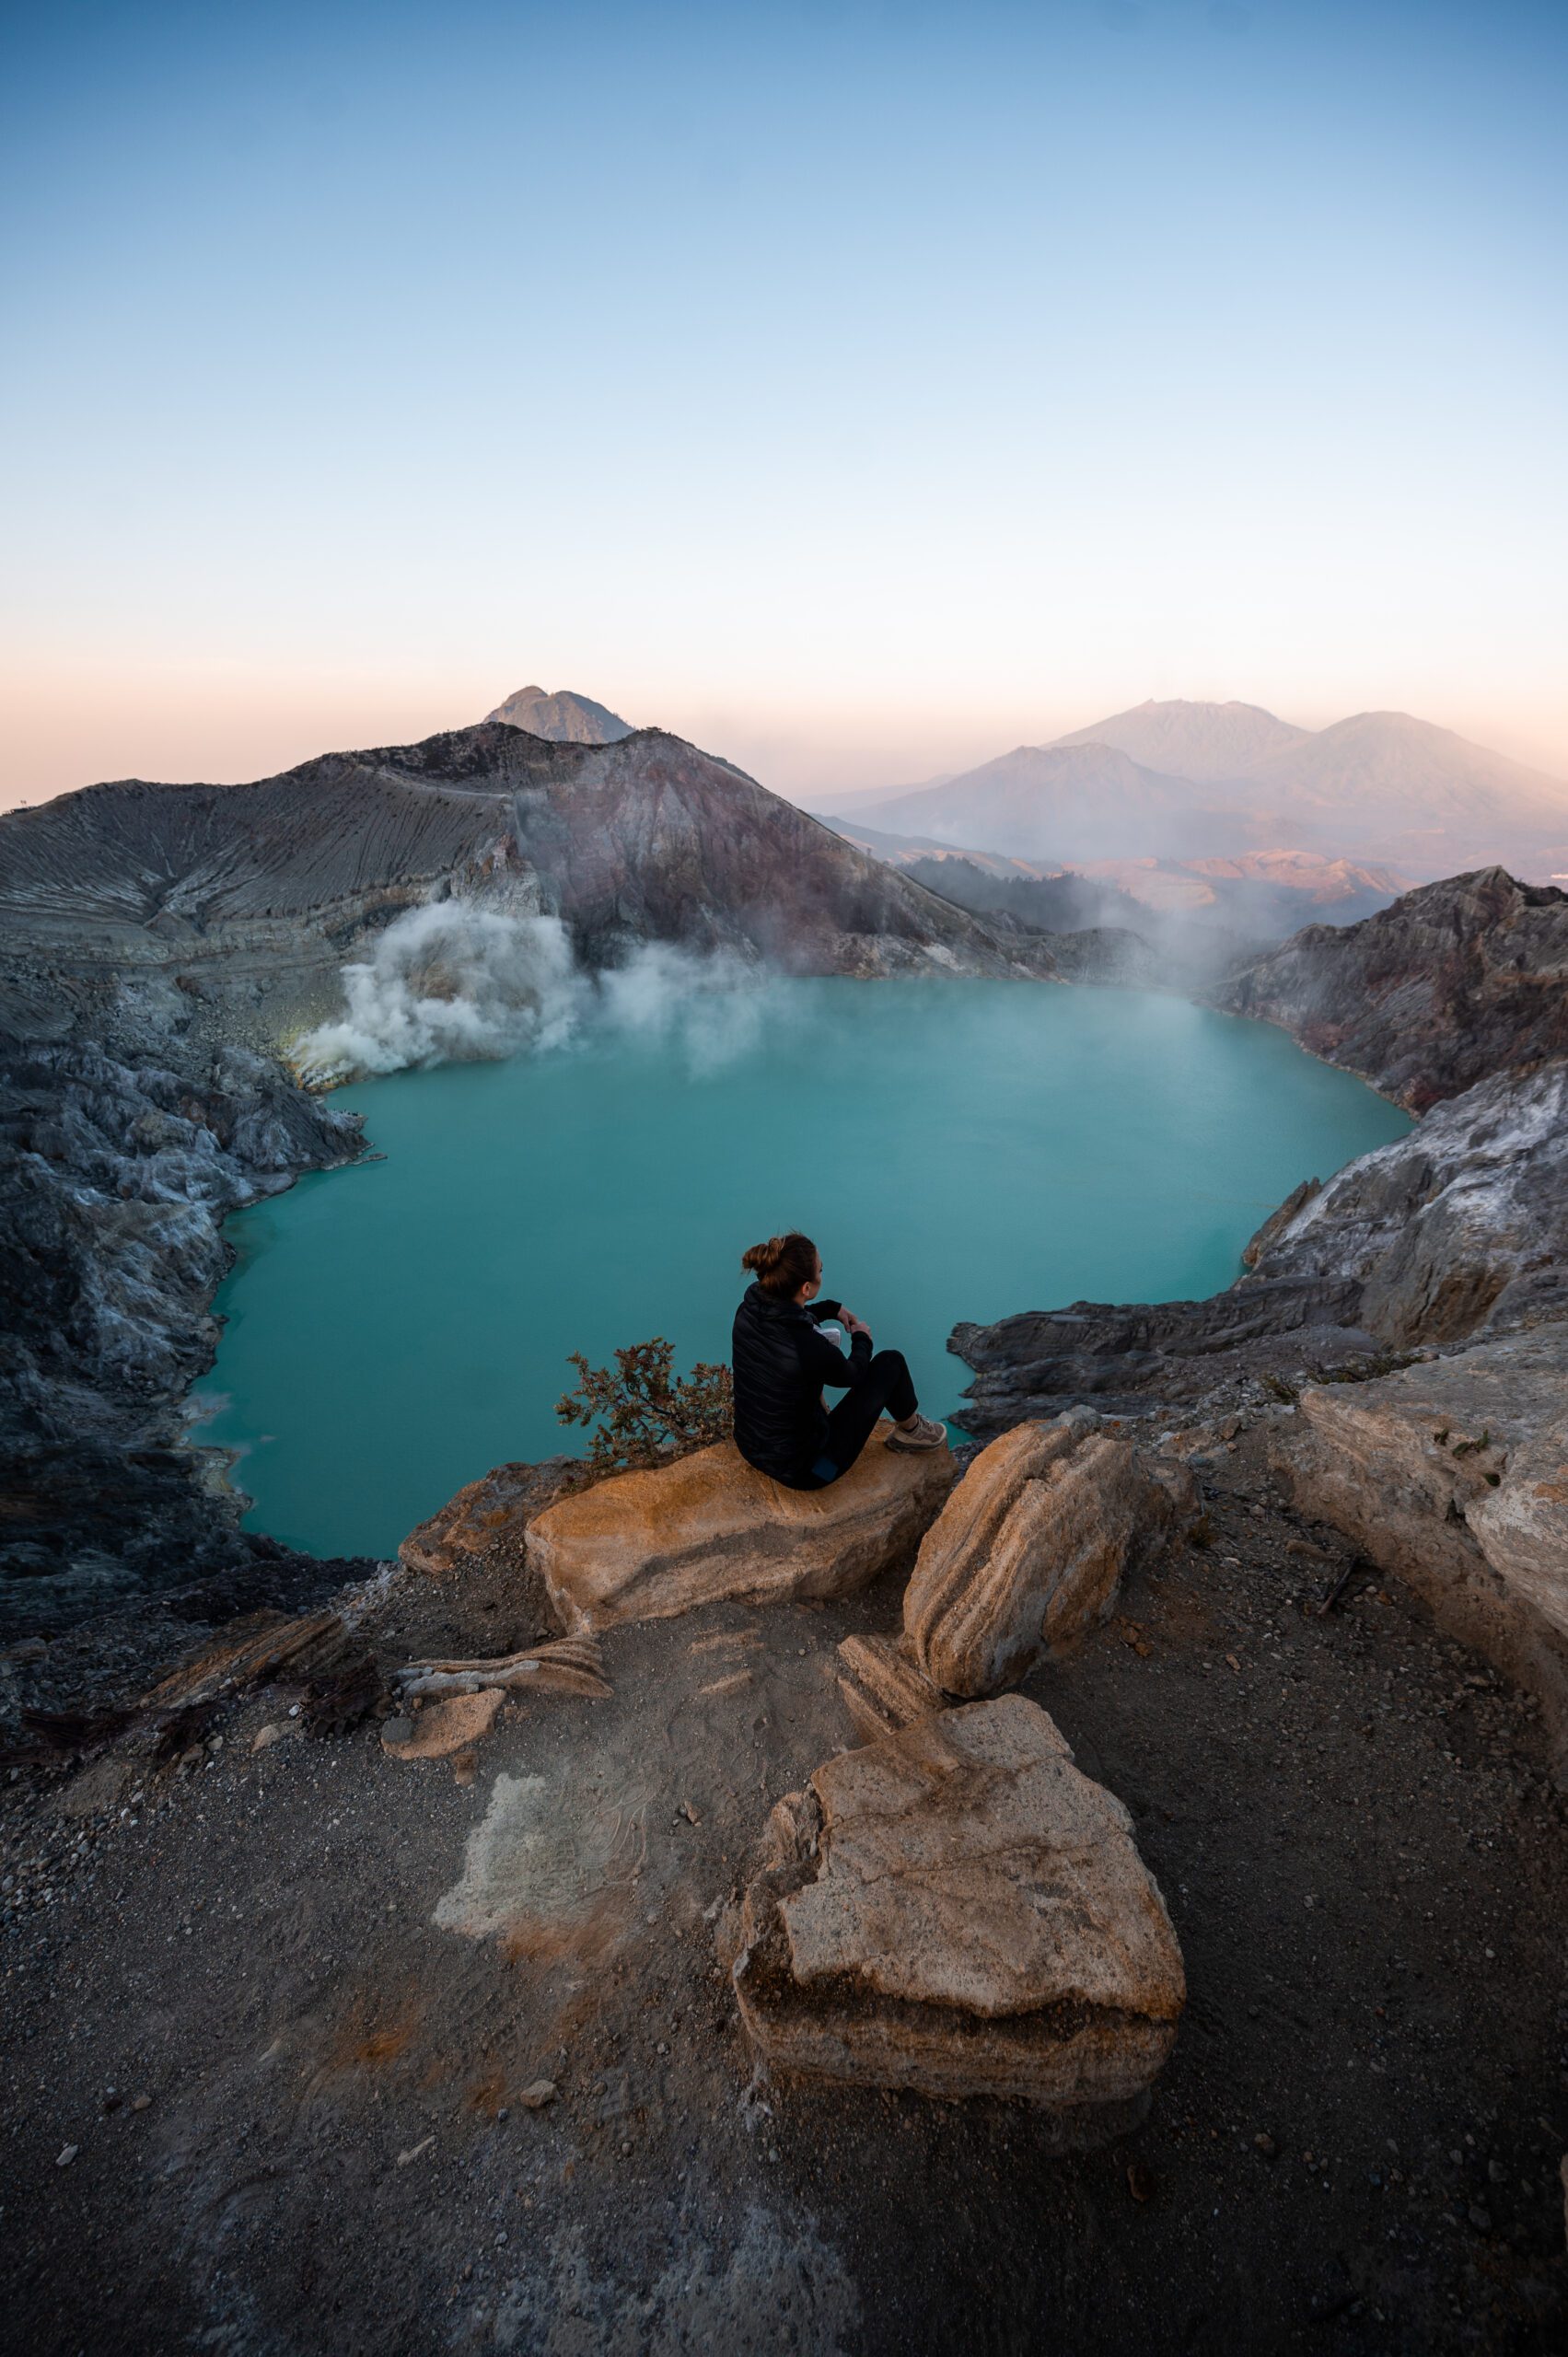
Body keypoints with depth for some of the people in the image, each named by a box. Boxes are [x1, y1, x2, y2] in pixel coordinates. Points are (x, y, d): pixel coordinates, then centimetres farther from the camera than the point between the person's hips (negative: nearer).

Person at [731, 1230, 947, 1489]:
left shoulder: (748, 1312, -14)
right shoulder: (809, 1349, -33)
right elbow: (852, 1375, -10)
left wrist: (832, 1308, 14)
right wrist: (862, 1339, 9)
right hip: (804, 1472, -6)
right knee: (890, 1362, 5)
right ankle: (910, 1430, 33)